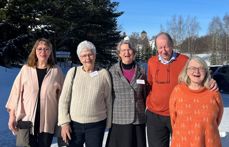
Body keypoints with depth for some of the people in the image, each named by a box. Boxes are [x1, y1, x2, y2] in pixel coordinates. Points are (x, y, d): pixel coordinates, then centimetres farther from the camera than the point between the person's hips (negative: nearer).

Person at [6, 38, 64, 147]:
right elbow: (16, 92, 2)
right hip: (27, 120, 0)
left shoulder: (56, 71, -1)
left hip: (48, 121, 0)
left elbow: (62, 95, 2)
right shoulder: (26, 69, 0)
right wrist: (12, 115, 1)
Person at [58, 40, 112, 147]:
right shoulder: (73, 72, -1)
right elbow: (64, 99, 0)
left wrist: (109, 124, 5)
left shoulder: (103, 73, -3)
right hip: (74, 124, 1)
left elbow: (108, 101, 2)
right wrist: (64, 122, -5)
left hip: (96, 125, -1)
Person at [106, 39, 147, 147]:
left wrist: (146, 114, 13)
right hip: (118, 120, -2)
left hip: (138, 120, 2)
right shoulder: (112, 72, -2)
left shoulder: (141, 72, 5)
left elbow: (145, 95, 12)